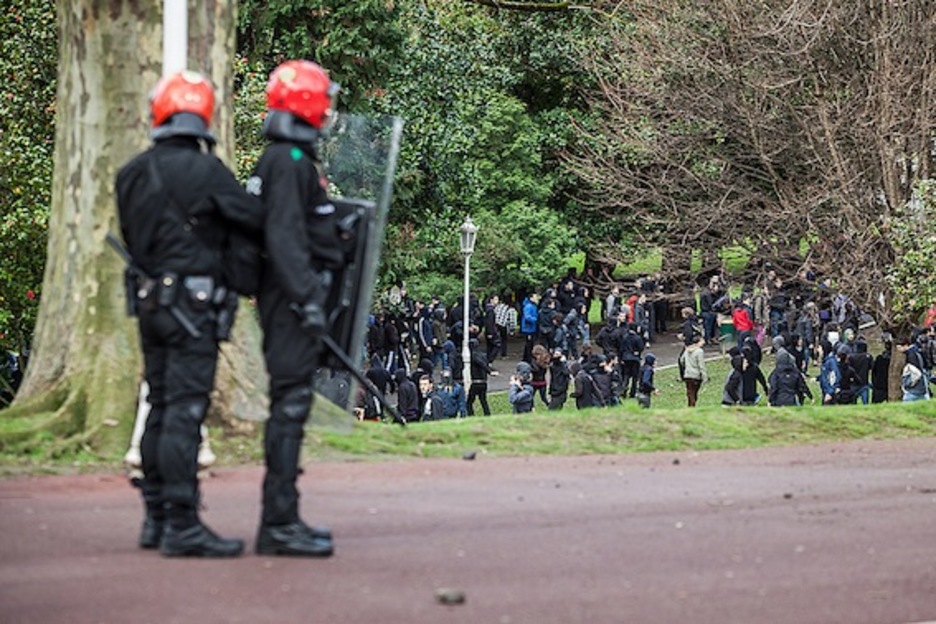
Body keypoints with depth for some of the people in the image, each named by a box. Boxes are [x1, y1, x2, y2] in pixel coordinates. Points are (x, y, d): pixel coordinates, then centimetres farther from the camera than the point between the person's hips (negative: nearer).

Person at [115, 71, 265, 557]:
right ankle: (181, 525, -9)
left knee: (161, 409, 14)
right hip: (193, 305, -8)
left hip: (149, 302, 8)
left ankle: (156, 518, 19)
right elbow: (259, 219, -10)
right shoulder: (204, 171, -13)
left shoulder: (132, 174, 10)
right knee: (184, 412, -8)